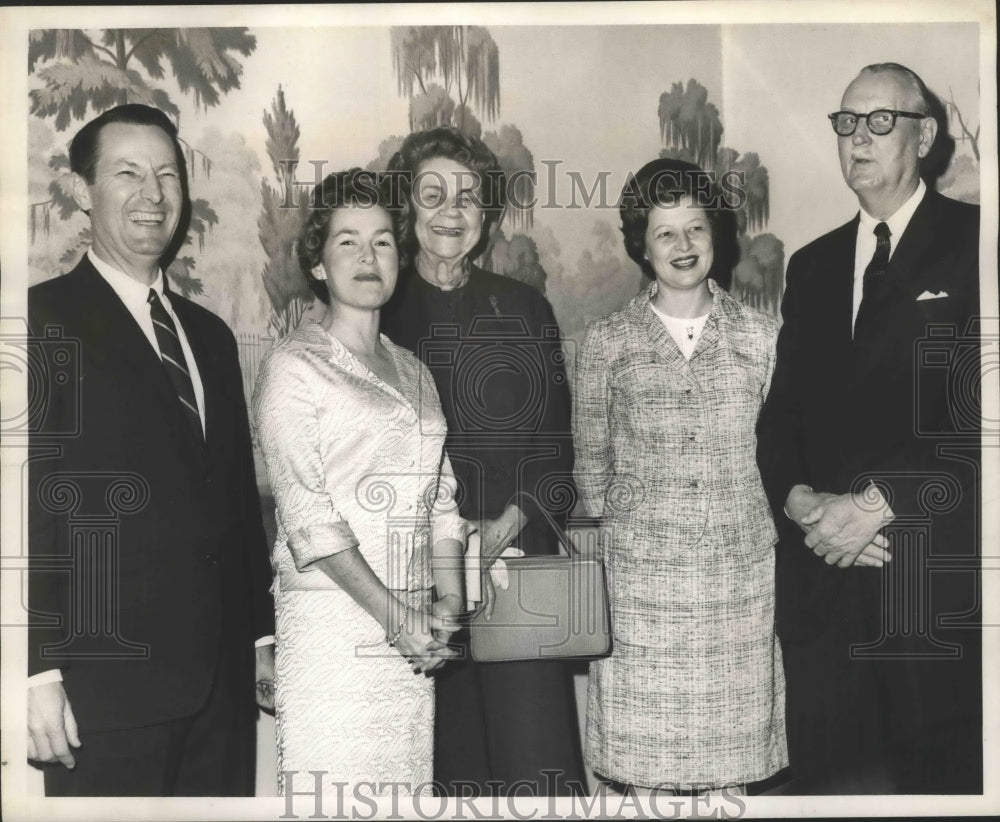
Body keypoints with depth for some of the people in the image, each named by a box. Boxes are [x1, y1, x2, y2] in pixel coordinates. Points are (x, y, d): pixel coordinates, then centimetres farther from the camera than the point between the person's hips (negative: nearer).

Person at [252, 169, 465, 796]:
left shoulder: (412, 371, 17)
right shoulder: (294, 366, -1)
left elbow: (440, 497, 14)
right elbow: (307, 513, -10)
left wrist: (449, 601, 0)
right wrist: (393, 614, -13)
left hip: (414, 630, 5)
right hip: (334, 615, -5)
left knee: (407, 780, 5)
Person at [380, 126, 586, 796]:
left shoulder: (524, 309, 9)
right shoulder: (379, 314, 3)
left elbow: (557, 440, 7)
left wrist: (509, 523, -8)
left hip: (519, 555, 1)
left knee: (535, 757, -1)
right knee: (453, 764, 3)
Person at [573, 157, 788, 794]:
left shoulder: (760, 337, 4)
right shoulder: (607, 342, 1)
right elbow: (590, 461, 9)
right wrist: (624, 524, 9)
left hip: (740, 573, 1)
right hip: (640, 574, -1)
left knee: (730, 751, 8)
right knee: (644, 740, 6)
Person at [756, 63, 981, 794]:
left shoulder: (972, 242, 0)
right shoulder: (812, 265, 16)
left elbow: (977, 412, -11)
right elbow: (781, 412, 12)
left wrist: (881, 505, -15)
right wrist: (802, 502, -6)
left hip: (939, 577, -4)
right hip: (823, 576, 4)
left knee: (940, 774, 5)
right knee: (831, 777, 11)